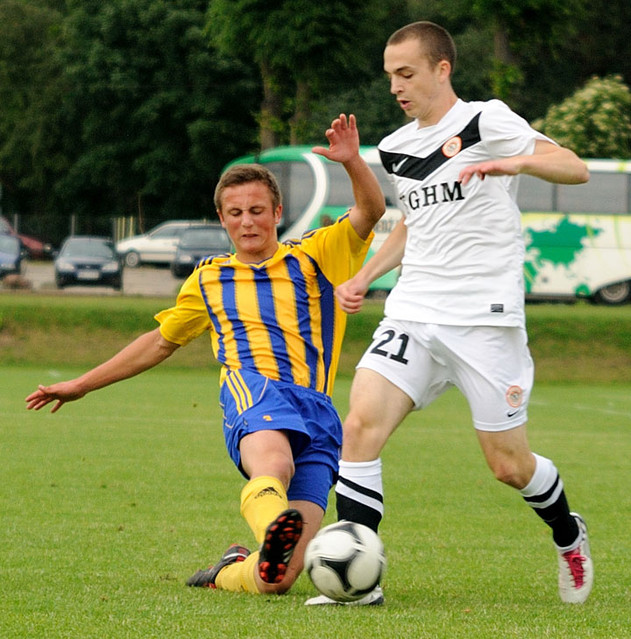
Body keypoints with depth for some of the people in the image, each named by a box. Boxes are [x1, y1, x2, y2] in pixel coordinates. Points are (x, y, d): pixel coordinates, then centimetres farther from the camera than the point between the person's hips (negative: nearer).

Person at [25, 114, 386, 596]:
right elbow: (161, 342, 37)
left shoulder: (314, 257, 18)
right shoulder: (209, 280, 25)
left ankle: (229, 573, 18)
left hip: (315, 412, 0)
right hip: (252, 389, 1)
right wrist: (81, 385, 40)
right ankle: (274, 531, -70)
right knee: (273, 464, -40)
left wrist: (352, 161, -16)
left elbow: (370, 212, 4)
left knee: (280, 579, -14)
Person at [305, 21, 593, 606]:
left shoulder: (486, 121, -4)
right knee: (360, 424, -17)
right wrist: (364, 278, 19)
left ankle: (568, 537, 33)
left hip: (485, 319, -5)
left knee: (509, 466, 0)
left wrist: (517, 162, -33)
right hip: (413, 313, 5)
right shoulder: (395, 148, 16)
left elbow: (575, 169, -13)